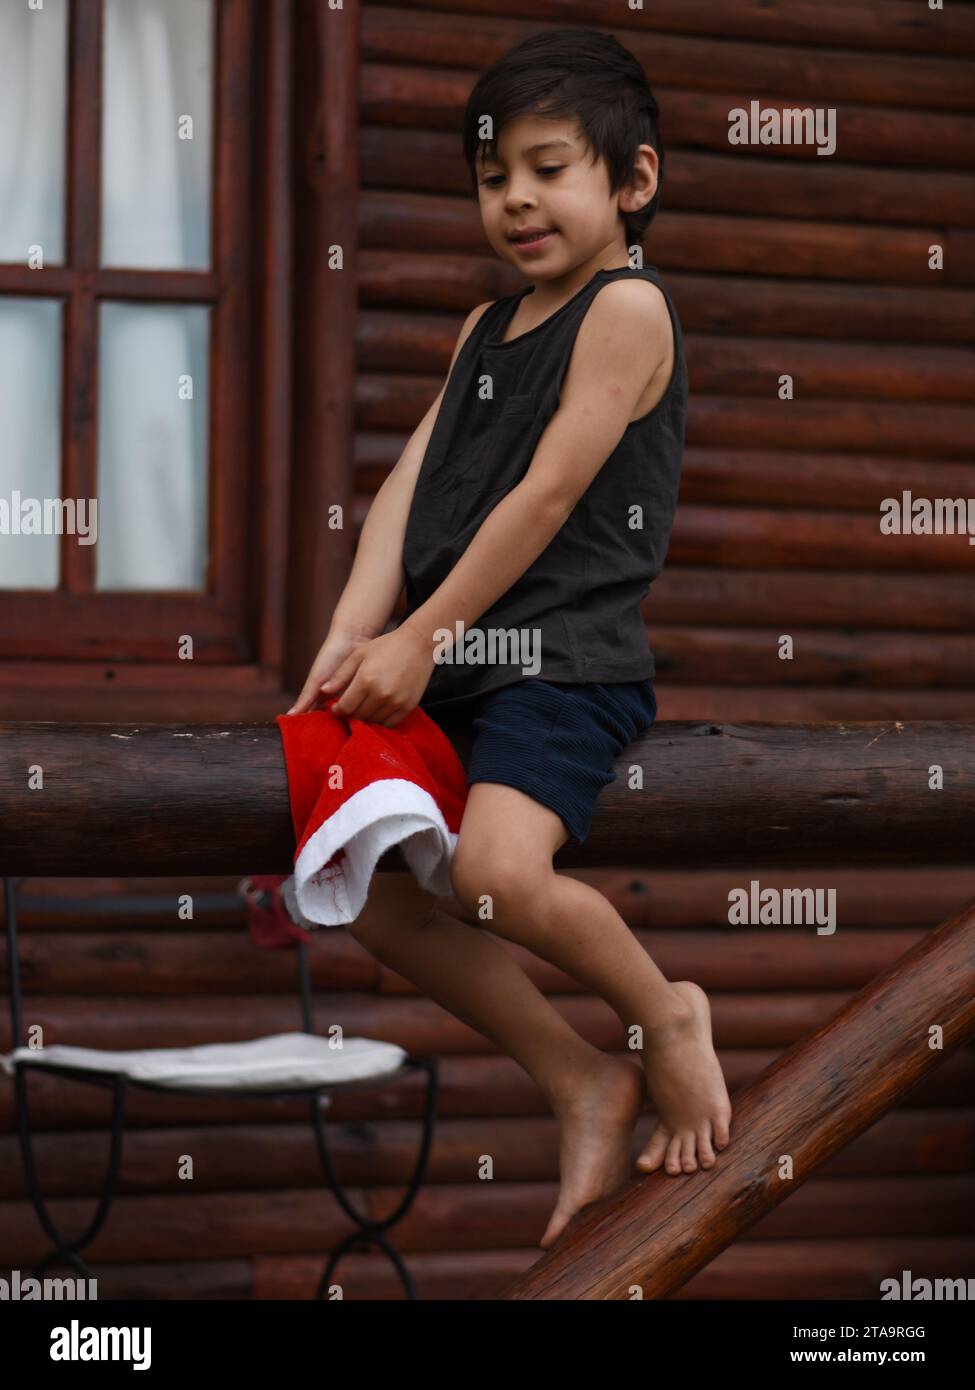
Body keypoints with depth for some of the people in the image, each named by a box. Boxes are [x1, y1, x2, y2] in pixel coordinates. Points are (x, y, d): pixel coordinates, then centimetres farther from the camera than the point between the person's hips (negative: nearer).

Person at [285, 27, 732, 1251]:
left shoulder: (629, 307, -9)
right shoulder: (486, 327, 16)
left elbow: (547, 494, -15)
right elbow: (412, 483, 7)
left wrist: (420, 638, -16)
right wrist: (353, 635, -9)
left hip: (567, 657, -9)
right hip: (460, 664, 9)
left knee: (498, 870, -30)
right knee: (376, 900, 5)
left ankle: (665, 1016, -1)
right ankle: (584, 1084, 16)